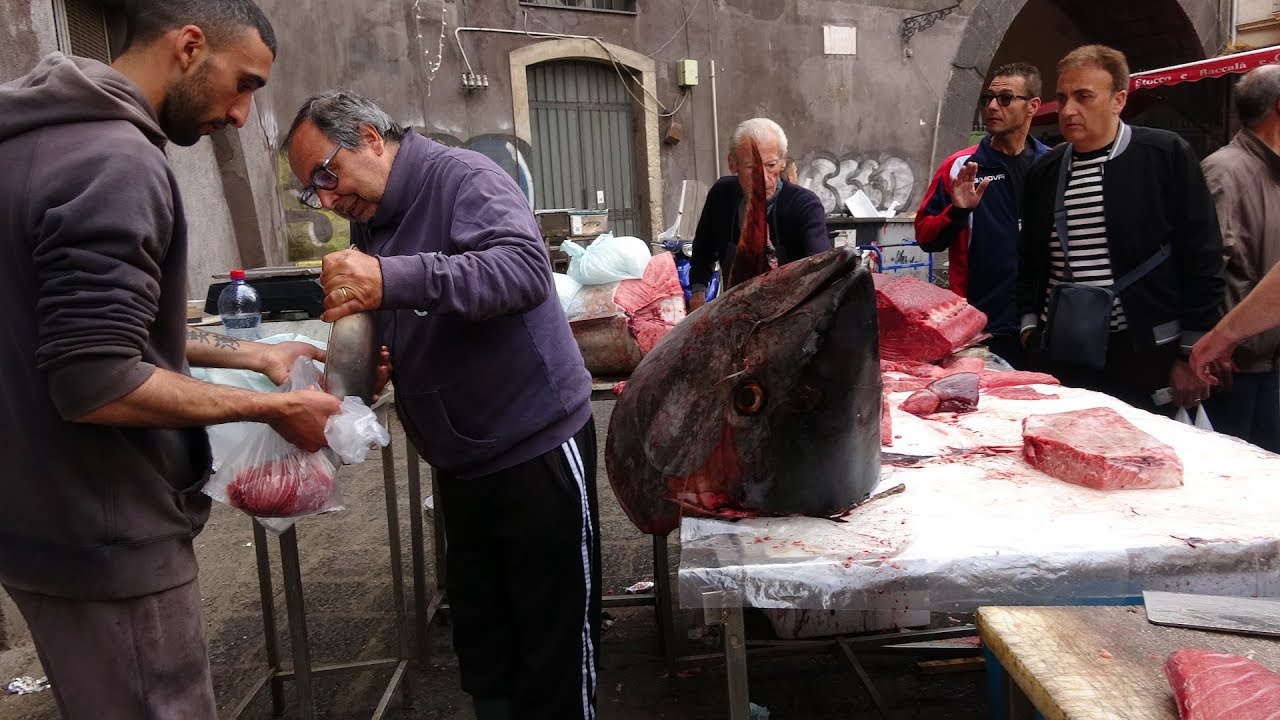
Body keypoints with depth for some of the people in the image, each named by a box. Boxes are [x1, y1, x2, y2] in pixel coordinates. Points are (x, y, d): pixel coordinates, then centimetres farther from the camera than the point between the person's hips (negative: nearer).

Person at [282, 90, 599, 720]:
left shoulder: (463, 178, -14)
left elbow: (526, 270, -32)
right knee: (479, 637, 18)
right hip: (461, 462, 8)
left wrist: (393, 279, -41)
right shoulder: (368, 224, 11)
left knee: (556, 642, 5)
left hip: (537, 448, -7)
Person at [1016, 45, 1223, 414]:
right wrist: (1030, 327, 9)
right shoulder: (1045, 170, 10)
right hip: (1059, 358, 4)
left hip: (1146, 357, -3)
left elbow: (1201, 259, -5)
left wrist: (1193, 355, -7)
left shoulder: (1168, 155, -3)